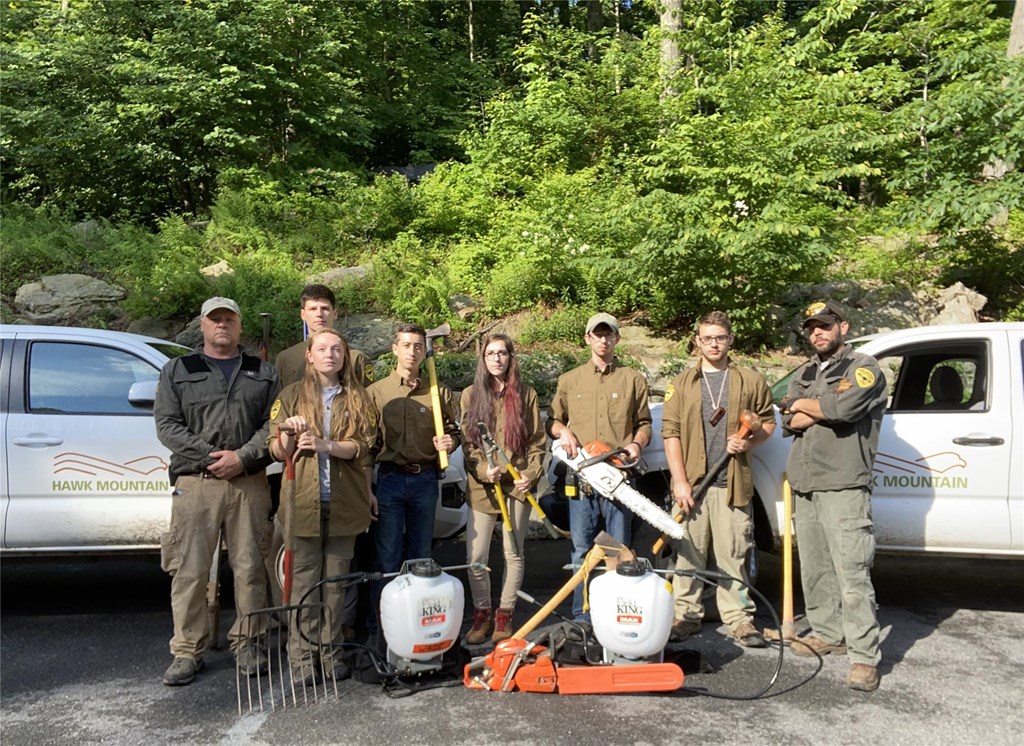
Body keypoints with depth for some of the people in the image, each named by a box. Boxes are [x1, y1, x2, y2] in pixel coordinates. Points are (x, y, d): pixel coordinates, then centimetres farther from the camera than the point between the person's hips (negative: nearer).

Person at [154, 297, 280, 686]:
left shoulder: (264, 373, 13)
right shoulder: (177, 371, 11)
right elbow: (167, 424, 1)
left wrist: (242, 457, -11)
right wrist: (209, 455, -10)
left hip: (249, 483, 1)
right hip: (194, 482, 0)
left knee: (250, 567, 6)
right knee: (189, 570, 1)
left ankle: (248, 642, 20)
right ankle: (187, 651, 13)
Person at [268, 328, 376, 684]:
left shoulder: (357, 398, 10)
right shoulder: (292, 395, 8)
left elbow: (363, 446, -4)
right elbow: (277, 452, 5)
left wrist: (325, 445, -18)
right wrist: (288, 433, -15)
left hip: (343, 503, 1)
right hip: (303, 502, -1)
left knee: (336, 581, 7)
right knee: (304, 582, 0)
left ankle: (330, 653, 17)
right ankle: (302, 656, 8)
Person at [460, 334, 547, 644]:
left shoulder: (526, 395, 4)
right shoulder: (471, 395, 6)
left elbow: (538, 441, 4)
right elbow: (467, 443, 3)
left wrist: (531, 474, -10)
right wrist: (483, 471, -13)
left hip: (518, 485, 0)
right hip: (482, 487, 1)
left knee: (514, 554, 8)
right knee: (475, 558, -1)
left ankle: (504, 615, 23)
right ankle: (482, 614, 19)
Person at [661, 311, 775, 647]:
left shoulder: (751, 380, 10)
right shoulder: (682, 383, 9)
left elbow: (768, 422, 16)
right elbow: (670, 432, 4)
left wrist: (748, 442, -6)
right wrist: (680, 481, -5)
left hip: (732, 483, 0)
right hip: (691, 482, 1)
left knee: (733, 555, 2)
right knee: (688, 553, 5)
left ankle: (739, 618, 13)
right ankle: (686, 615, 16)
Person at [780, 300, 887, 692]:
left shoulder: (863, 367, 0)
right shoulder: (805, 373, 20)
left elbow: (845, 404, -20)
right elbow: (789, 423, 7)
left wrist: (804, 406, -3)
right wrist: (825, 412, -10)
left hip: (843, 486, -7)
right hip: (804, 484, 7)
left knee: (852, 573, -10)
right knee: (814, 569, 12)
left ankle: (865, 655, -6)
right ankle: (828, 633, 25)